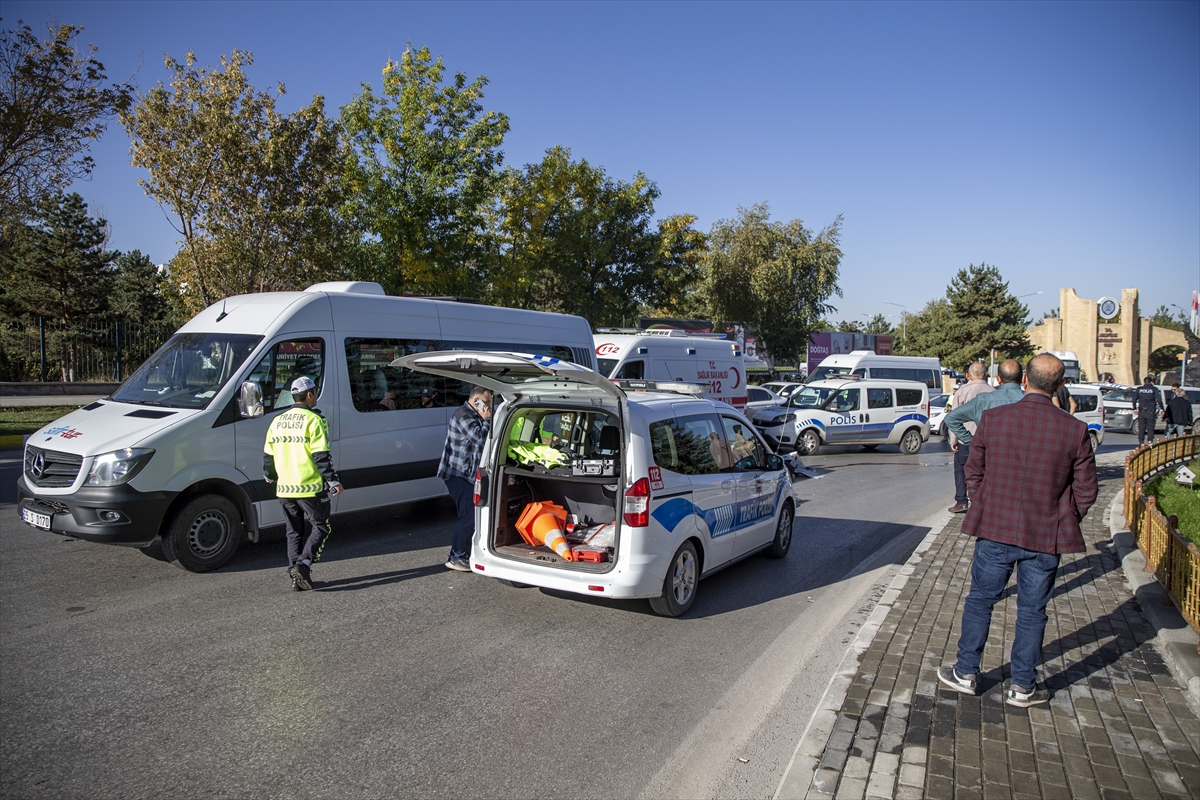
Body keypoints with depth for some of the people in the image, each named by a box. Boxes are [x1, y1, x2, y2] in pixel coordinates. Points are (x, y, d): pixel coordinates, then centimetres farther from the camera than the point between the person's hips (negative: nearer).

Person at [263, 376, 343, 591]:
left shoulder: (277, 421, 11)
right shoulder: (313, 420, -10)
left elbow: (268, 455, 16)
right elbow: (321, 456, -16)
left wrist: (270, 477, 33)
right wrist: (333, 481, -12)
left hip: (285, 489, 6)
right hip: (310, 488, -6)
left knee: (294, 532, 14)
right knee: (320, 527, 7)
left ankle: (296, 577, 12)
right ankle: (303, 563, -10)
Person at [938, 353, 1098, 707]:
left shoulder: (992, 419, -9)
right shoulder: (1075, 430, -9)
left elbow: (973, 474, 0)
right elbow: (1086, 490, -2)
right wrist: (1063, 522, 14)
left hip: (995, 530, 0)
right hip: (1046, 537, 0)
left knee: (980, 601, 14)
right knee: (1032, 611, 13)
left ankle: (966, 673, 25)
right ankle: (1023, 687, 24)